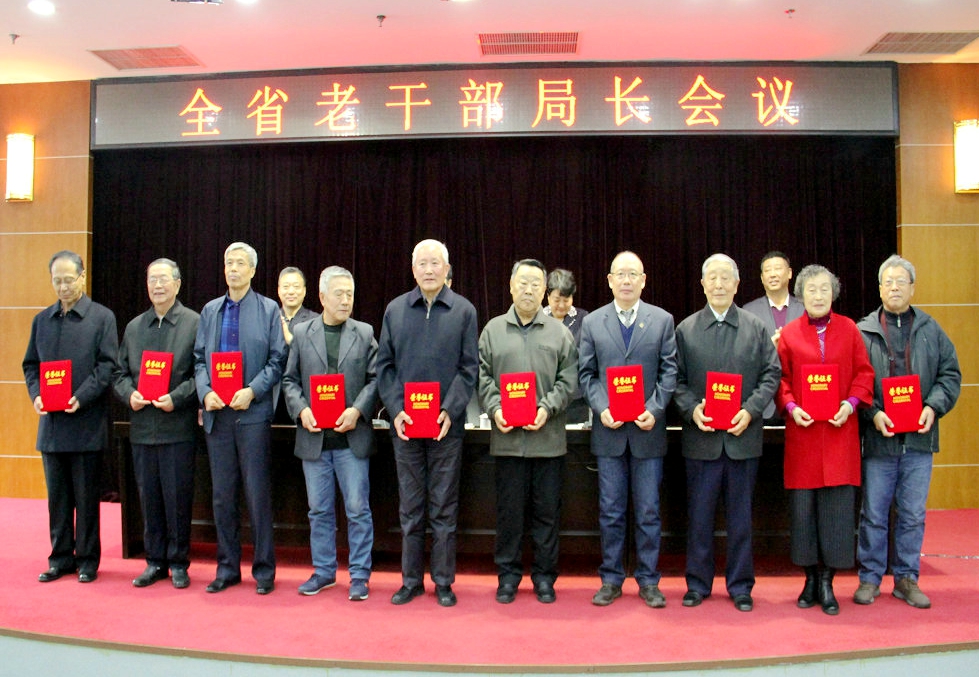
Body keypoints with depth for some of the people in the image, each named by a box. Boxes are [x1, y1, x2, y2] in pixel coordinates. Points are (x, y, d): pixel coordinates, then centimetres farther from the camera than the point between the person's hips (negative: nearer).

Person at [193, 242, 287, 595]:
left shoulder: (268, 310, 3)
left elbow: (278, 360, -2)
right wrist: (205, 392, -5)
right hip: (216, 413, 4)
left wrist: (252, 391, -15)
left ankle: (264, 569, 12)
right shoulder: (210, 311, 14)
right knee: (222, 495, 9)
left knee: (258, 493, 0)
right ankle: (227, 568, 21)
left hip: (253, 412, -4)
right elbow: (199, 358, 12)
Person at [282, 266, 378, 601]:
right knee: (319, 510, 12)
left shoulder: (365, 333, 5)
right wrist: (301, 410, -8)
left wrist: (358, 410, -13)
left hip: (352, 437, -2)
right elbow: (290, 380, 9)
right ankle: (323, 571, 26)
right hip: (314, 438, 2)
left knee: (358, 509, 1)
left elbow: (375, 378, 1)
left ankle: (359, 575, 13)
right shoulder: (301, 333, 9)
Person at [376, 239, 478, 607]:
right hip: (404, 424, 2)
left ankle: (443, 582, 18)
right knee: (410, 506, 10)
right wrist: (396, 409, -7)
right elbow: (384, 365, 6)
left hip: (447, 424, -1)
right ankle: (411, 580, 21)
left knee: (444, 507, 6)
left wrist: (450, 410, -12)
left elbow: (469, 368, 0)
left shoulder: (464, 311, 2)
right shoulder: (395, 310, 8)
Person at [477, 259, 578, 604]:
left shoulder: (559, 332, 7)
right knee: (509, 508, 7)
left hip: (548, 437, 0)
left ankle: (544, 575, 21)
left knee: (547, 510, 7)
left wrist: (547, 409, -11)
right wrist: (494, 409, -10)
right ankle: (508, 574, 21)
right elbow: (483, 377, 6)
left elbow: (568, 380, 3)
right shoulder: (493, 330, 8)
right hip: (506, 436, 0)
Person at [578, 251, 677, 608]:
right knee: (610, 511, 8)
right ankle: (611, 579, 21)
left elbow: (669, 371, 1)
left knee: (648, 512, 7)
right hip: (609, 431, 1)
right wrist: (601, 409, -10)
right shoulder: (592, 322, 7)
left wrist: (655, 410, -12)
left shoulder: (663, 320, 4)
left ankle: (648, 580, 20)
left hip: (648, 431, 0)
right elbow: (586, 374, 5)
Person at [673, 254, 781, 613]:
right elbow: (676, 380, 4)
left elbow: (771, 374, 4)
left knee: (741, 516, 9)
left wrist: (750, 410, -10)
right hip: (701, 436, 0)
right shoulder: (685, 330, 6)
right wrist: (692, 409, -13)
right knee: (699, 515, 7)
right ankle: (698, 583, 20)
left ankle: (740, 586, 22)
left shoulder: (756, 328, 6)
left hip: (743, 436, 0)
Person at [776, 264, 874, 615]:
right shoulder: (789, 333, 4)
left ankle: (827, 581, 13)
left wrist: (851, 404, -9)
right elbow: (781, 378, 4)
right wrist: (791, 407, -12)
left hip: (839, 431, 0)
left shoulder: (849, 329, 6)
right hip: (802, 432, 0)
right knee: (803, 505, 3)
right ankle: (810, 578, 19)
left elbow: (864, 373, 6)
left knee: (837, 505, 1)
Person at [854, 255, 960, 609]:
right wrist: (873, 413, -15)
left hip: (919, 438, 2)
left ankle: (906, 579, 23)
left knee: (913, 515, 10)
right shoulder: (862, 332, 1)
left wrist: (933, 407, -8)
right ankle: (869, 578, 18)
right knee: (874, 514, 5)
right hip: (878, 438, -2)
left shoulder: (932, 331, 9)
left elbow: (950, 374, 8)